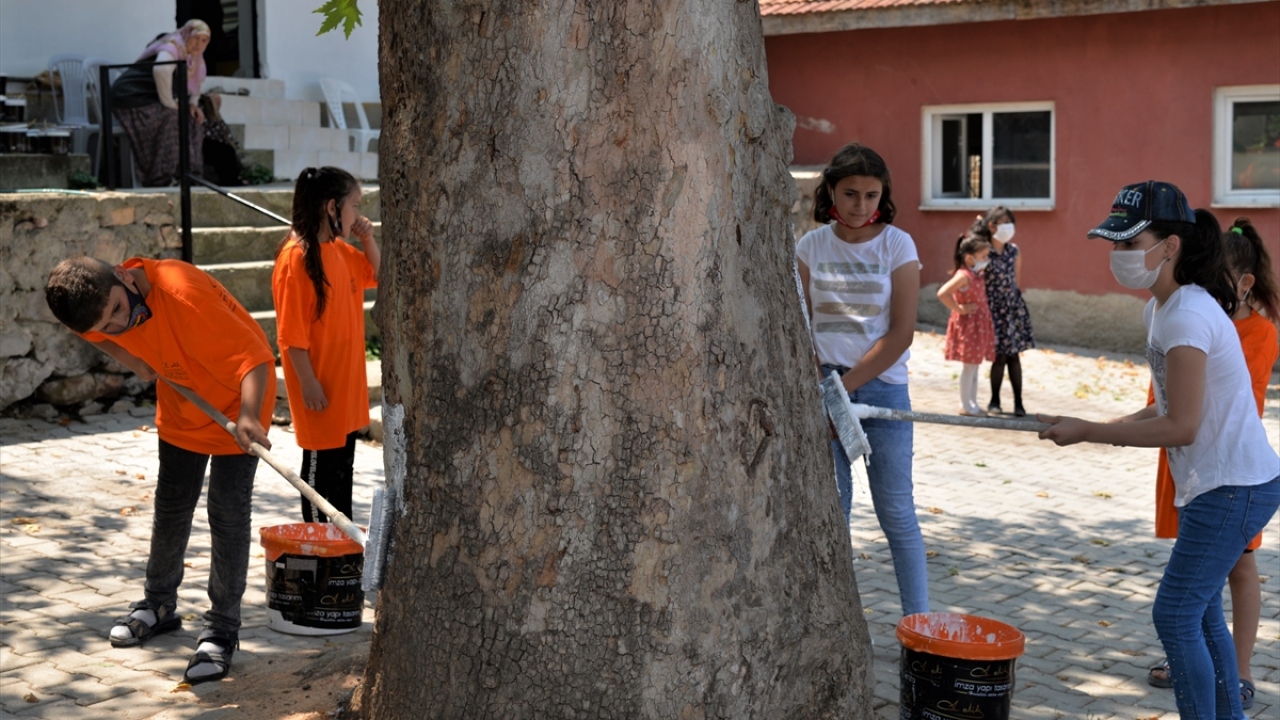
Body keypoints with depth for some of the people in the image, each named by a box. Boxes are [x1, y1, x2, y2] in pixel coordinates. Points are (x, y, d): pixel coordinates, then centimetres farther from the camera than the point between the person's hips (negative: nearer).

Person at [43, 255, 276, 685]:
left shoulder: (183, 293, -39)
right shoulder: (104, 310, -18)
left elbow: (255, 356, -41)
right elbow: (93, 331, 10)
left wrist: (249, 415, -57)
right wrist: (134, 360, -8)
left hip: (235, 406, -6)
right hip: (180, 411, 7)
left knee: (227, 516, -6)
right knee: (170, 509, 17)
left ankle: (222, 629, 6)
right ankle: (159, 606, 37)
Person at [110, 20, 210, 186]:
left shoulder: (193, 57, 11)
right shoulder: (173, 46, -19)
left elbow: (194, 85, 23)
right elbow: (161, 70, -40)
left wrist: (193, 103, 0)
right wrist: (169, 104, -31)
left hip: (152, 102, 10)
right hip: (131, 98, -10)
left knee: (194, 119, 5)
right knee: (171, 119, -25)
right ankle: (163, 178, -24)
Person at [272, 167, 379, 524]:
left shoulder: (340, 250, 6)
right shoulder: (298, 257, -18)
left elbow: (376, 273, 24)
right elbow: (292, 333, -19)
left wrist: (368, 239, 6)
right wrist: (309, 383, -19)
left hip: (346, 380, 9)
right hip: (320, 385, -9)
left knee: (343, 463, 17)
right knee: (321, 465, 2)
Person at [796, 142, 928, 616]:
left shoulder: (897, 246, -4)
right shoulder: (812, 246, 5)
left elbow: (901, 333, -9)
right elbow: (801, 324, 5)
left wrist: (847, 383, -13)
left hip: (880, 385, -2)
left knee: (896, 511, 1)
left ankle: (918, 622, 9)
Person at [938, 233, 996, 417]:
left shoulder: (977, 275, 10)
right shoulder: (964, 276, -18)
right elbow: (942, 293, -29)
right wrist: (959, 309, -21)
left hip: (979, 325, 9)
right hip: (968, 325, -9)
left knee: (974, 365, 14)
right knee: (970, 366, -2)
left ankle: (972, 403, 23)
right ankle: (965, 405, 8)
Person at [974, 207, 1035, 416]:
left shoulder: (1014, 251, 5)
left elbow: (1017, 280, 13)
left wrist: (1018, 306, 13)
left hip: (1013, 307, 3)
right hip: (993, 308, -3)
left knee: (1014, 355, 3)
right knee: (1000, 356, -2)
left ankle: (1018, 402, 7)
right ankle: (994, 400, 14)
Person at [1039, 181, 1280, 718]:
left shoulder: (1188, 316, -22)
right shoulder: (1161, 307, 8)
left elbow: (1181, 427, -23)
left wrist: (1087, 432, -18)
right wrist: (1110, 427, -1)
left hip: (1234, 487, -10)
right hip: (1212, 484, 10)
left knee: (1176, 615, -7)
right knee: (1200, 613, 19)